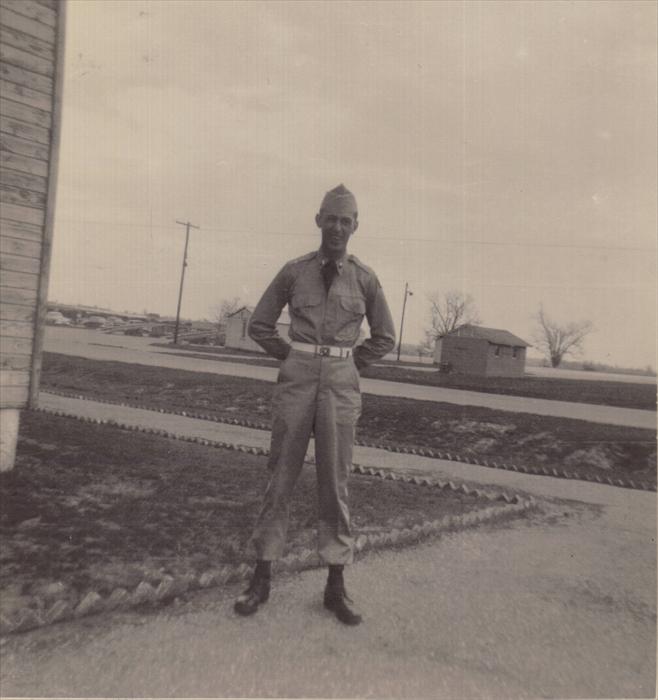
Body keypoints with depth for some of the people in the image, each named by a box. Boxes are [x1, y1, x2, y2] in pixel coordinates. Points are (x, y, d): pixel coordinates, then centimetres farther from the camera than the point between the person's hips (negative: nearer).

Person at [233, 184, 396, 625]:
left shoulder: (365, 278, 4)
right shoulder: (293, 272, 4)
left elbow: (385, 338, 12)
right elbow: (260, 325, 11)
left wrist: (346, 367, 7)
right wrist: (294, 358, 5)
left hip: (341, 386, 0)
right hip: (296, 380, 0)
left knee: (336, 484, 4)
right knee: (280, 478, 5)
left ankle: (336, 585, 17)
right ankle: (263, 578, 18)